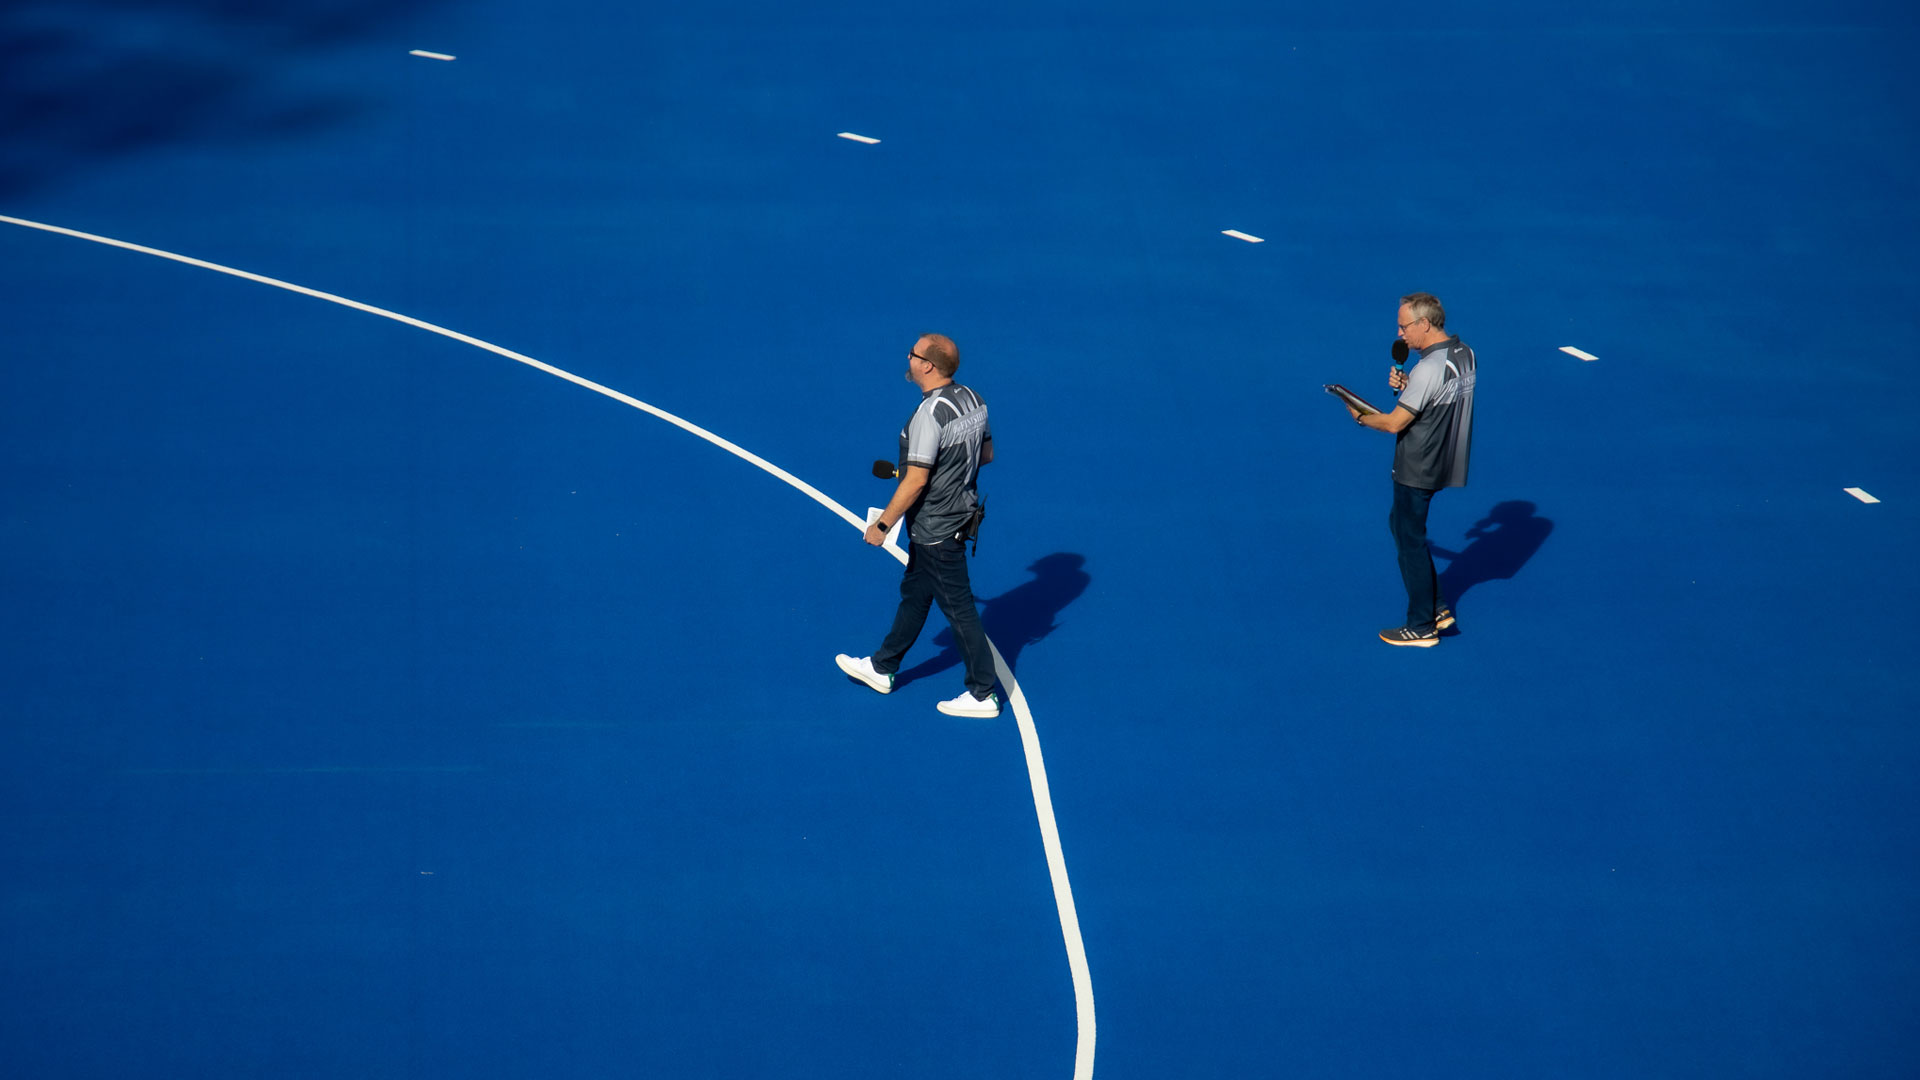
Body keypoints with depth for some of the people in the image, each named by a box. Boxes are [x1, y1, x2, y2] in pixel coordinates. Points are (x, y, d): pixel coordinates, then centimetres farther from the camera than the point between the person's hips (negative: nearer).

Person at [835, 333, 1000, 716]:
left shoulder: (930, 414, -27)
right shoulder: (971, 399, -1)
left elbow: (915, 482, -26)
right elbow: (986, 453, 12)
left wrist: (882, 525, -16)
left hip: (935, 528, -10)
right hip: (960, 510, 10)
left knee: (958, 607, 2)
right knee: (914, 594, 23)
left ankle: (983, 695, 11)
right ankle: (882, 669, 39)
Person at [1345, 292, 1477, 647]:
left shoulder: (1429, 369, -27)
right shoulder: (1463, 354, 1)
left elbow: (1394, 423, -22)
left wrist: (1360, 416, -4)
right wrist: (1408, 386, 0)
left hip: (1417, 471, -9)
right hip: (1443, 463, 9)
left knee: (1410, 540, 5)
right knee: (1401, 523, 24)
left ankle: (1422, 627, 15)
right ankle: (1437, 607, 27)